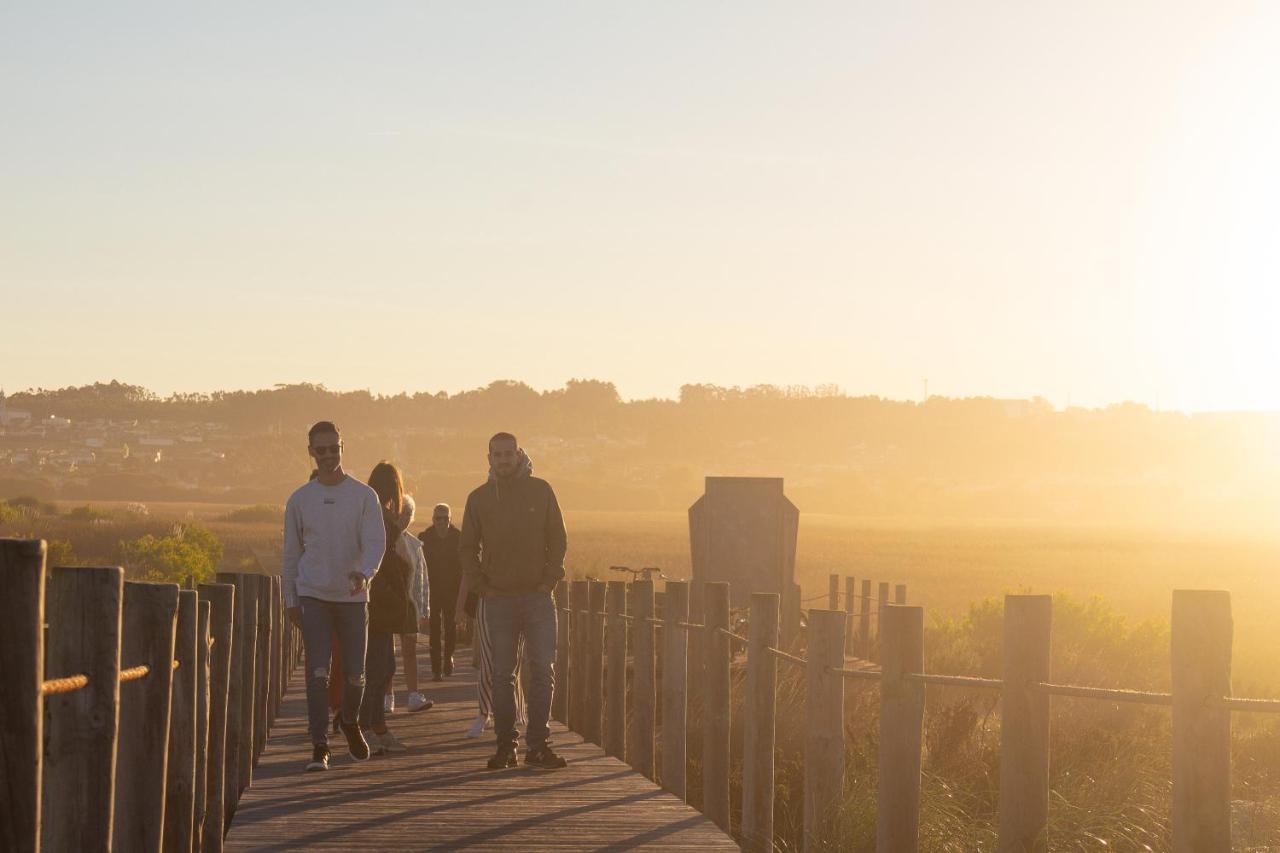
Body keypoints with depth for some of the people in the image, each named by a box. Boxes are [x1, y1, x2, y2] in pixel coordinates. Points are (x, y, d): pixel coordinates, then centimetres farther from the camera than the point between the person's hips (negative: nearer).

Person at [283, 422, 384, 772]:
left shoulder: (364, 496, 0)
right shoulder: (299, 500, 5)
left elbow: (375, 540, -10)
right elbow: (291, 553, 10)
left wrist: (364, 573, -29)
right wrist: (290, 600, 7)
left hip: (353, 596, 0)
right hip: (313, 597, 0)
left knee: (355, 675, 7)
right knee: (317, 673, -10)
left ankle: (349, 721, 37)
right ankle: (319, 746, -7)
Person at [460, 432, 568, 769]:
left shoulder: (541, 491, 4)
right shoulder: (479, 498, 6)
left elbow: (558, 539, 6)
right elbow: (467, 547, 10)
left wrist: (550, 579, -3)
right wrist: (481, 586, 0)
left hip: (538, 596, 0)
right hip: (499, 599, 1)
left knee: (542, 672, -4)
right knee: (502, 675, 2)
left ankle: (538, 744, 1)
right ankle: (505, 744, 6)